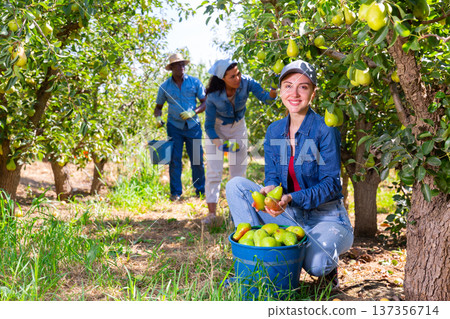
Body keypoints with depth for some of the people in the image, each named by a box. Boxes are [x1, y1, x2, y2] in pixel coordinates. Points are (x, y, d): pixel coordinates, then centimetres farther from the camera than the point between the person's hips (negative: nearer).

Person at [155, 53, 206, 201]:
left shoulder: (194, 82, 2)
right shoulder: (165, 86, 3)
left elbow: (205, 102, 3)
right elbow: (158, 107, 14)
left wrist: (193, 113, -13)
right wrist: (158, 117, -8)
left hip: (193, 125, 0)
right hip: (174, 126, 0)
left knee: (197, 159, 2)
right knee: (174, 160, -1)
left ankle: (201, 189, 16)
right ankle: (176, 192, 8)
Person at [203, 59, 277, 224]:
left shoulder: (246, 83, -25)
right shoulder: (213, 97, -30)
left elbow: (265, 97, -27)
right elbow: (208, 126, -22)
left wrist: (273, 91, -49)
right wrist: (219, 144, -35)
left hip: (238, 127, 3)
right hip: (216, 129, -3)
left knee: (239, 171, 6)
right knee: (214, 170, -8)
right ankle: (211, 213, -2)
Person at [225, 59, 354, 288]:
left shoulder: (325, 130, -14)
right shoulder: (274, 131, 3)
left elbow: (331, 184, -16)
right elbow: (272, 176, 4)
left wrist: (292, 198, -30)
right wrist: (269, 189, -22)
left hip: (325, 218, -5)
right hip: (290, 217, 5)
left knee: (314, 264, -35)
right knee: (236, 185, -11)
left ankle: (327, 263, 5)